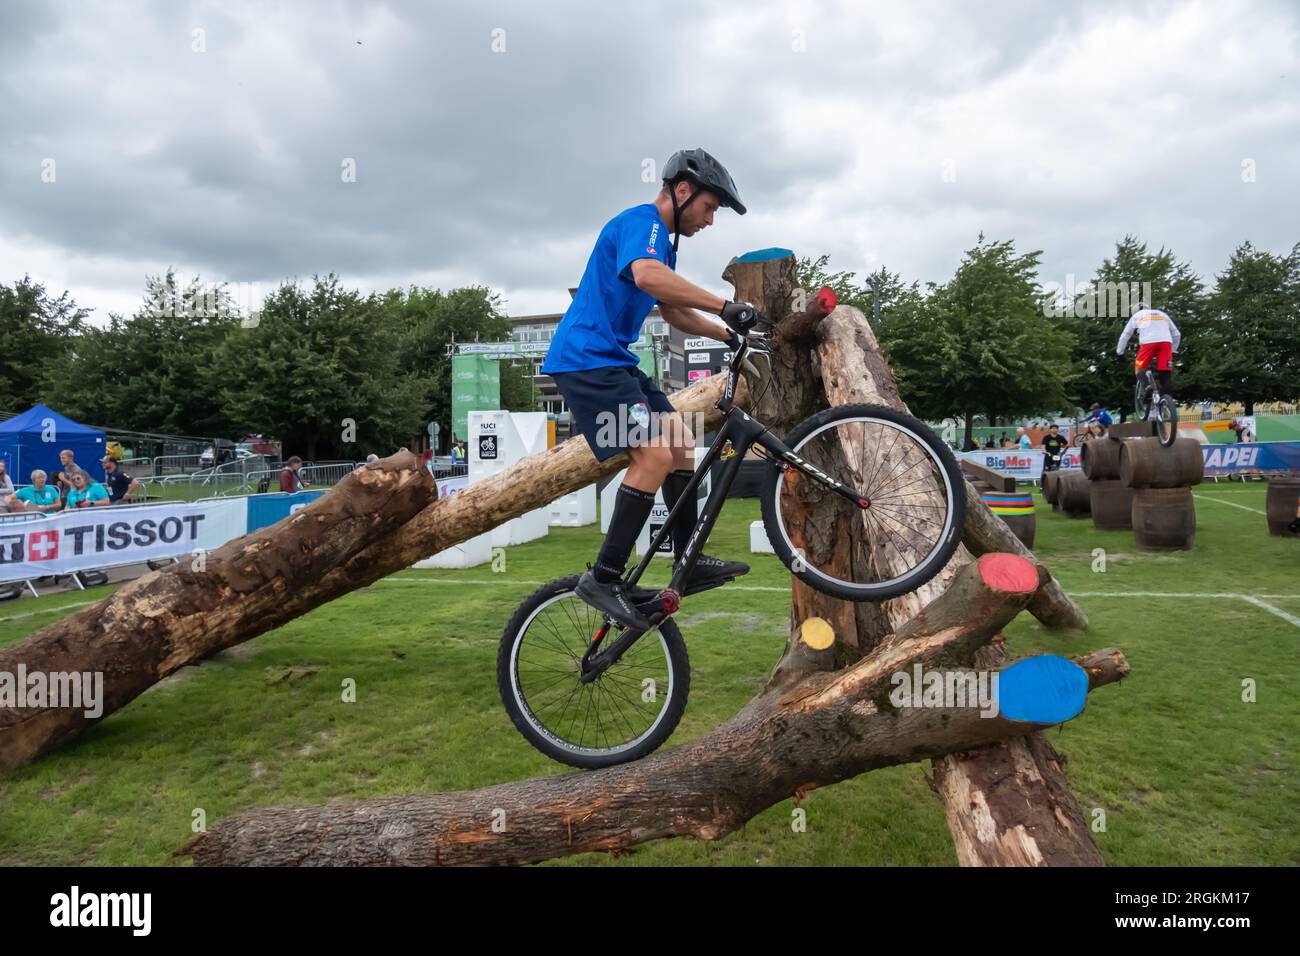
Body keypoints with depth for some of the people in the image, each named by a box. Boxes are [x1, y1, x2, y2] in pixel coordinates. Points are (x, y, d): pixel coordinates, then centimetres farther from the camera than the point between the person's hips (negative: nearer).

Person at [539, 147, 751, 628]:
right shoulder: (641, 222, -12)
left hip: (615, 362, 11)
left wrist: (728, 335, 21)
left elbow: (672, 310, 30)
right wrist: (727, 307, -31)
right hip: (586, 359, -11)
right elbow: (648, 277, -34)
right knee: (656, 455, -20)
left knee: (681, 442, 9)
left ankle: (688, 560, 16)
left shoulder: (661, 240, 21)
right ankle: (603, 578, -15)